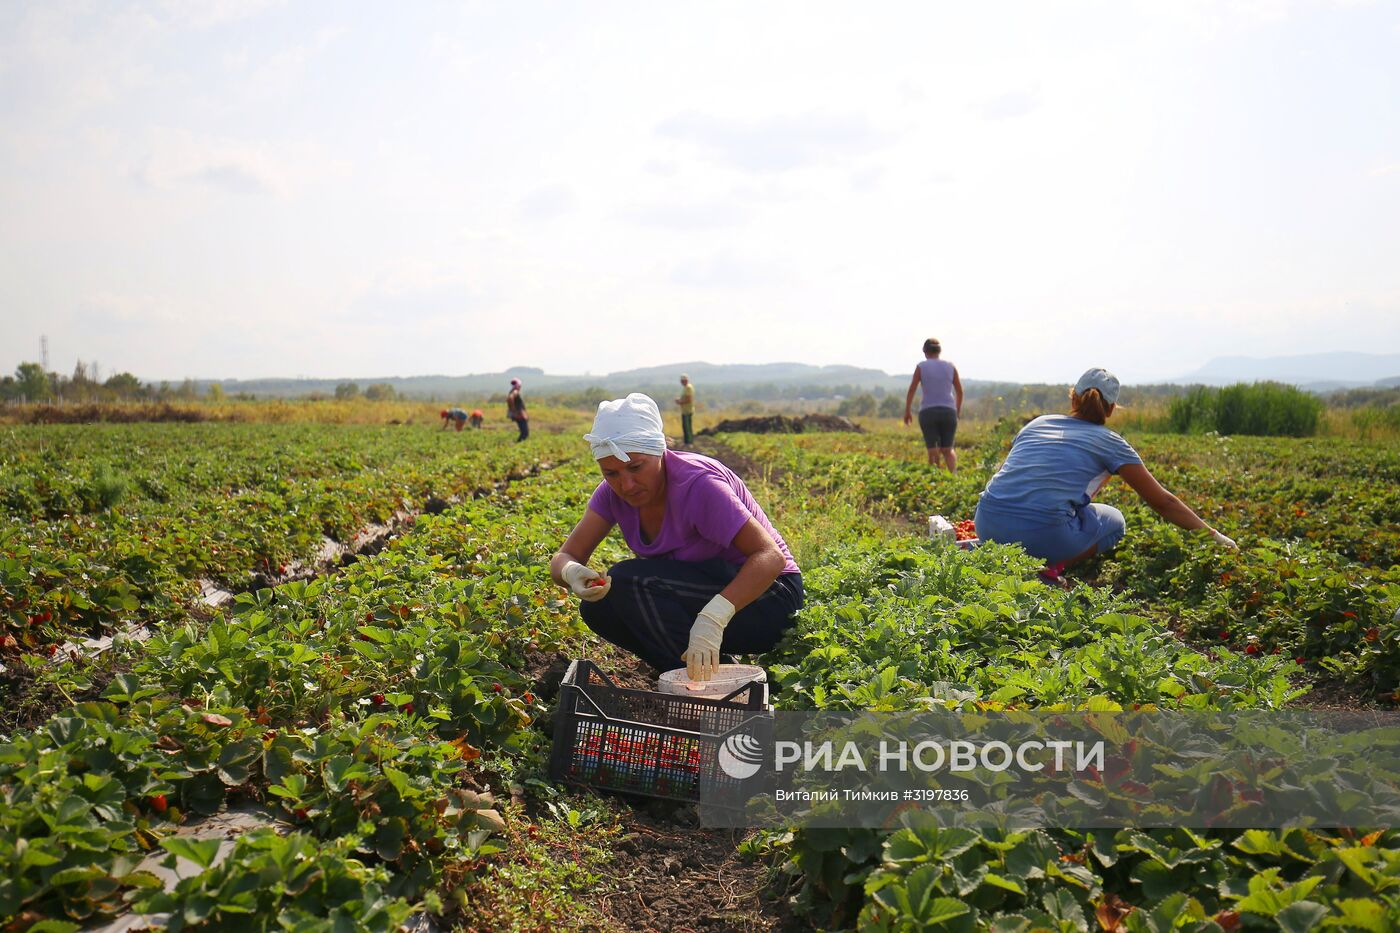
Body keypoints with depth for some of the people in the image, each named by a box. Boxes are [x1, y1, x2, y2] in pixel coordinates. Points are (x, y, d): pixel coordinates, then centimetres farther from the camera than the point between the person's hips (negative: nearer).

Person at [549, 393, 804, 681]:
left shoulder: (696, 485, -26)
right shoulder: (614, 491, -6)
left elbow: (771, 557, -33)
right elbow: (563, 559, -7)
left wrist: (711, 619, -46)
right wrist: (572, 572, -33)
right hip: (700, 598, 7)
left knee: (628, 580, -26)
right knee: (597, 607, -12)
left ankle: (701, 683, -13)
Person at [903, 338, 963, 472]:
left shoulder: (921, 367, 0)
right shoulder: (950, 367, 7)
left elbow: (911, 390, 0)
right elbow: (959, 392, 12)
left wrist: (907, 411, 12)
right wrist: (958, 409, 28)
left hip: (928, 412, -2)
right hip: (948, 412, 2)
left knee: (933, 451, 5)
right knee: (947, 449, 12)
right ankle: (954, 475, -12)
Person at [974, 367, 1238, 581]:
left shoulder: (1037, 424, 23)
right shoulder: (1109, 442, 13)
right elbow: (1163, 502, 17)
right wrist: (1211, 535, 28)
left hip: (987, 523, 5)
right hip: (1044, 532, -4)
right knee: (1114, 520, 23)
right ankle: (1052, 566, -3)